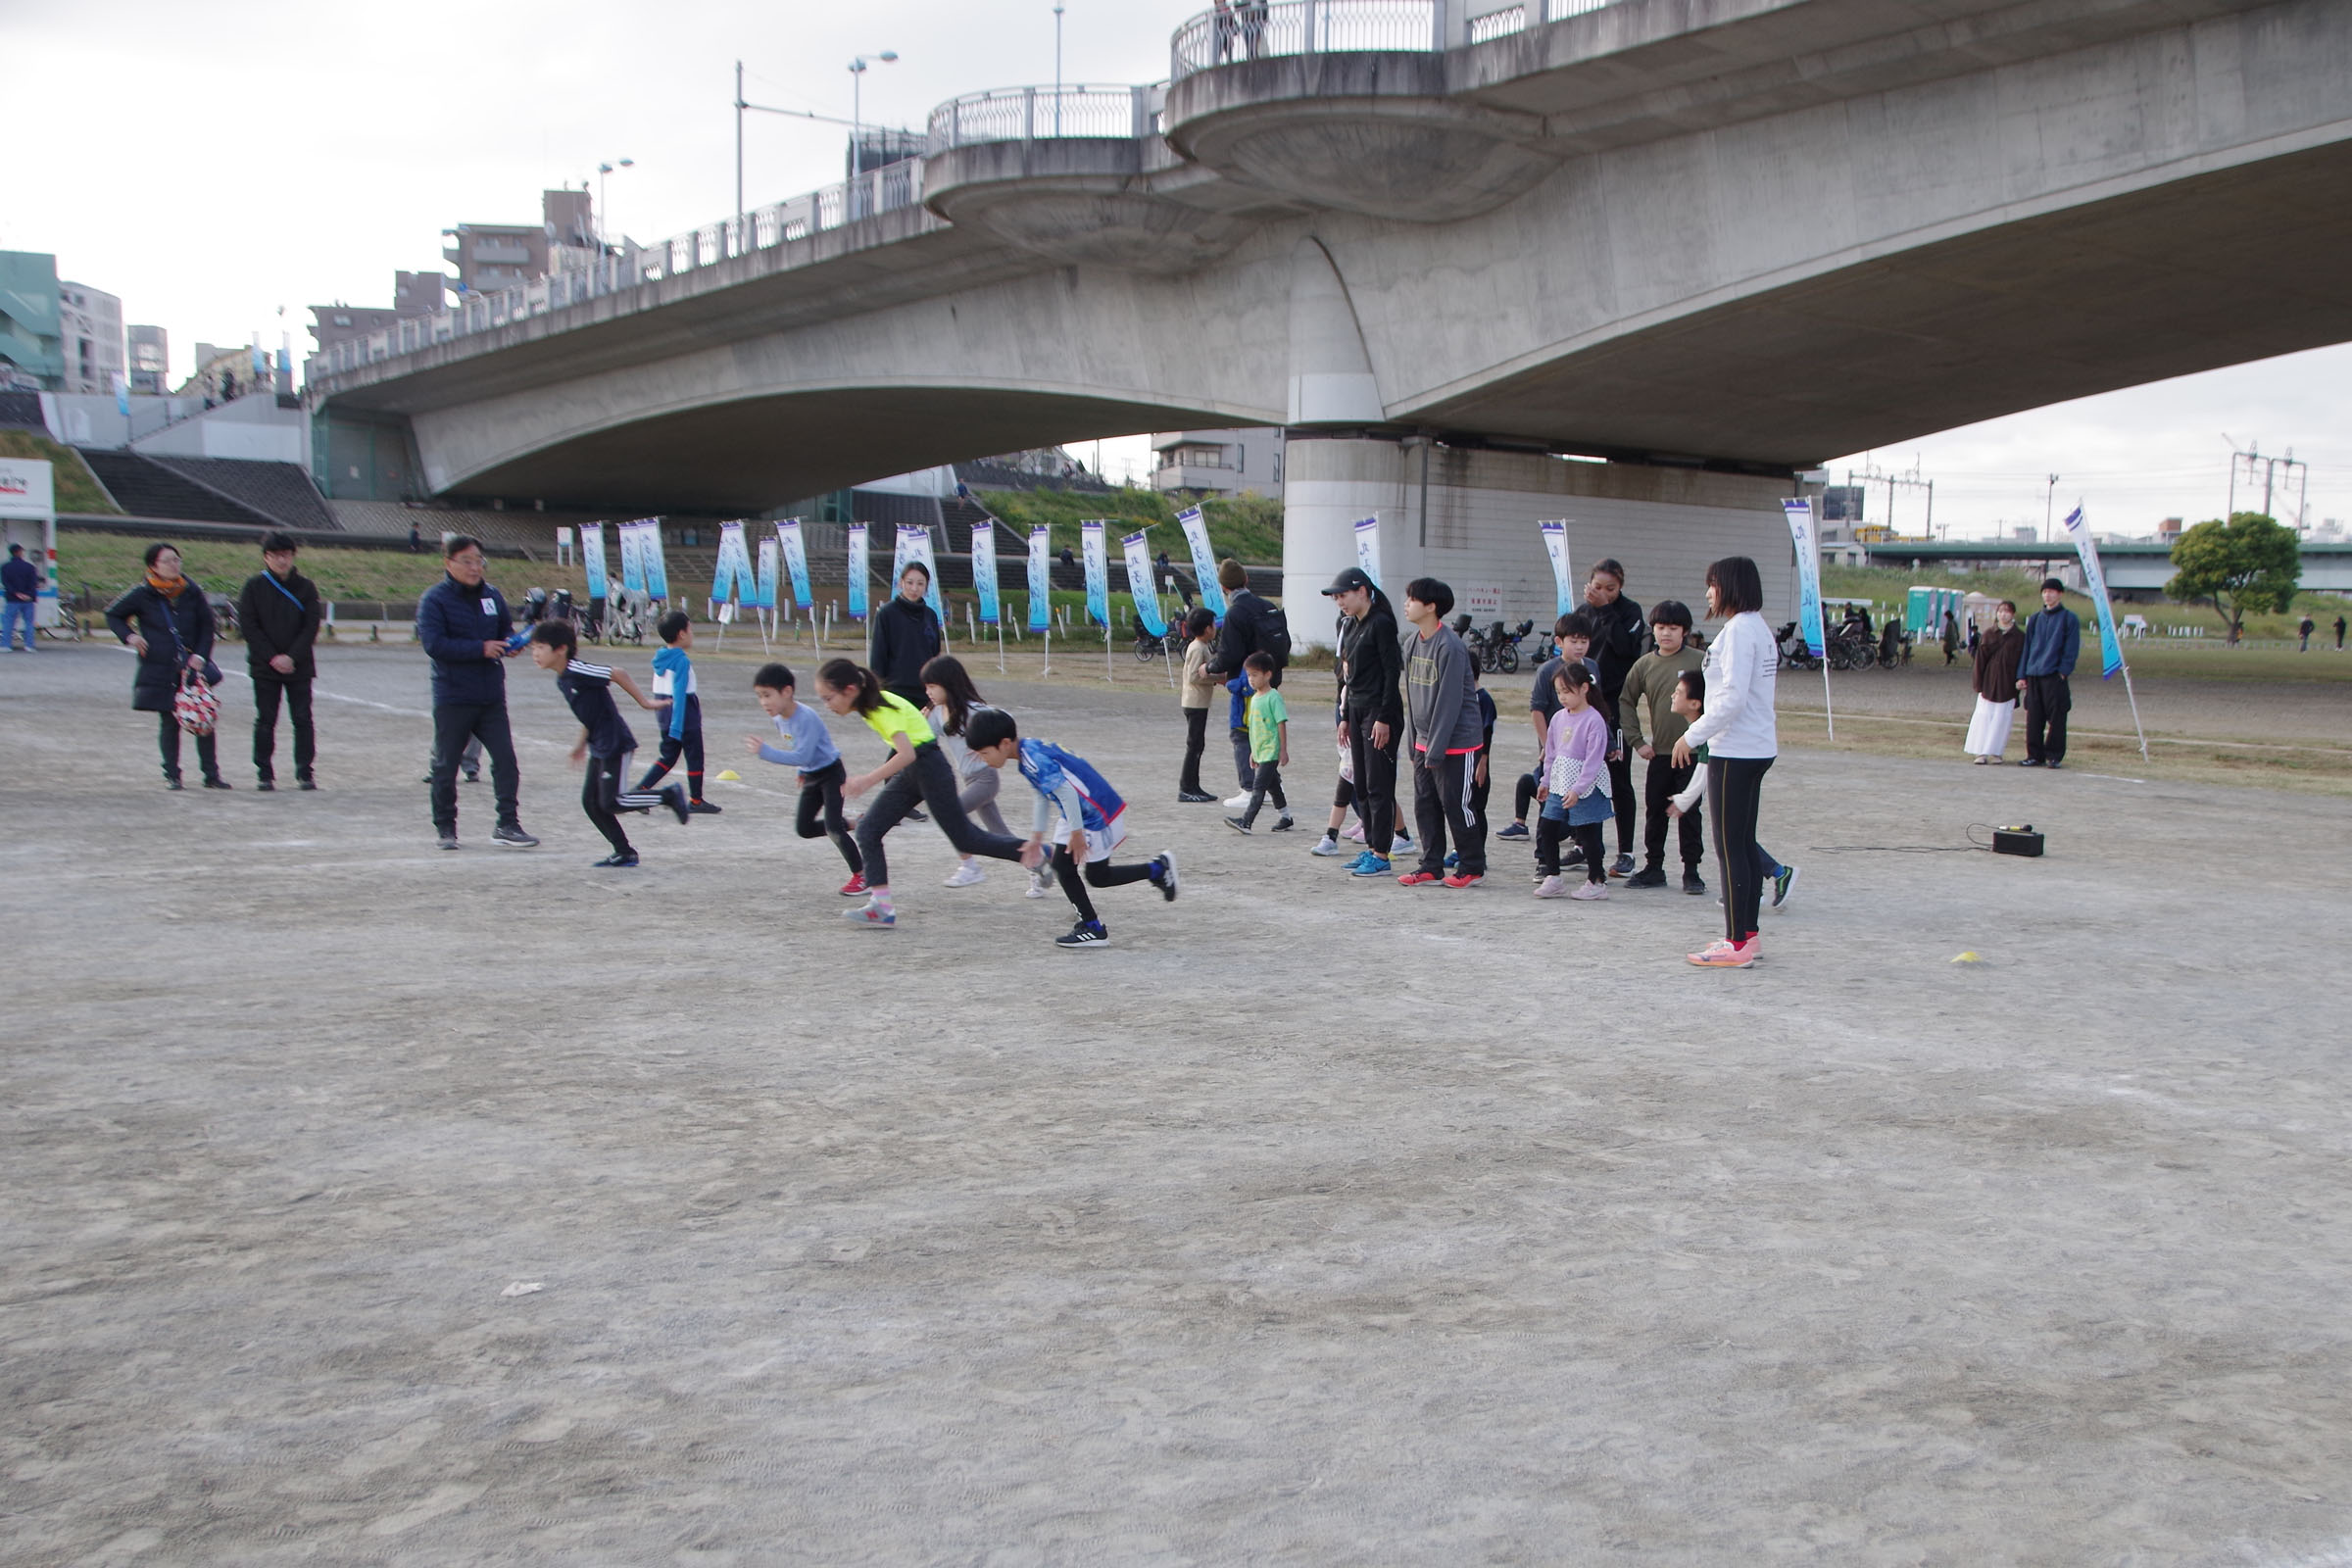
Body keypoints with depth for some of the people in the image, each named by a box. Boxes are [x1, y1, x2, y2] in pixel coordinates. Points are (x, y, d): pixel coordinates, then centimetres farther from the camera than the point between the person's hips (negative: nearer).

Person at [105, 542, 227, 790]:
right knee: (168, 723, 3)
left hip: (193, 667, 1)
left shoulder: (192, 592, 3)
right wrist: (129, 636, -6)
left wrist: (200, 655, -5)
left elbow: (208, 626, 8)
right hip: (159, 670, -1)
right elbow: (113, 615, 12)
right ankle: (171, 775, 14)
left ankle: (211, 774, 6)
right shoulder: (143, 595, -1)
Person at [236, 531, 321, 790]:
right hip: (264, 667, 0)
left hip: (299, 667, 1)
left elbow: (312, 626, 0)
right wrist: (272, 657, -11)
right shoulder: (253, 586, 2)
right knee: (265, 721, 2)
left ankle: (305, 773, 5)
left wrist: (292, 657, -11)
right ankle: (264, 775, 8)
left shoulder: (306, 587, 4)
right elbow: (248, 626, -2)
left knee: (302, 720, -1)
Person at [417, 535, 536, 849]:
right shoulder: (435, 599, -8)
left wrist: (510, 644, -5)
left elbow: (507, 631, 20)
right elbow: (434, 644, -18)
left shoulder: (492, 596, 9)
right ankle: (445, 827, 18)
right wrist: (481, 648, -21)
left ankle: (507, 825, 3)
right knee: (445, 765, 6)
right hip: (452, 698, -4)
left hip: (492, 697, 4)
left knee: (505, 759, -2)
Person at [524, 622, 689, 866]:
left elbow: (618, 674, -19)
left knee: (610, 802, -10)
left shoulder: (577, 670, -19)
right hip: (599, 748, 10)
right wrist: (581, 743, 21)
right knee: (590, 802, 8)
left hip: (616, 744, -10)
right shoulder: (562, 680, 10)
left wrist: (643, 701, -15)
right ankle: (624, 853, 16)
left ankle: (669, 795, 4)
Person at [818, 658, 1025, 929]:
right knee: (868, 829, -2)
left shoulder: (883, 709, -24)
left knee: (966, 840, 0)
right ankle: (881, 906, -3)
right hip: (908, 772, 9)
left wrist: (867, 780, -40)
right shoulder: (870, 704, 3)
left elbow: (907, 754, -35)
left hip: (930, 769, -9)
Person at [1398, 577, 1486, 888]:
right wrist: (1415, 741, 11)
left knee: (1456, 806, 0)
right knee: (1425, 806, 8)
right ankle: (1431, 866, 16)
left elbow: (1449, 702, -19)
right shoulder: (1414, 642, 8)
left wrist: (1436, 749, -18)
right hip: (1424, 742, 8)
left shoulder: (1450, 646, -18)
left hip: (1455, 743, -8)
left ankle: (1473, 867, 12)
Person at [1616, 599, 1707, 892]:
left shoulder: (1700, 661, -6)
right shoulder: (1644, 665, 4)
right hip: (1659, 752, 3)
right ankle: (1653, 867, 19)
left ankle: (1691, 870, 11)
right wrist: (1637, 741, 4)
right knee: (1654, 811, 9)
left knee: (1689, 813, 2)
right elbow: (1626, 702, 11)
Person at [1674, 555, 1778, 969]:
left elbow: (1732, 697, -22)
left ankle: (1737, 944, -3)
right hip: (1758, 747, 10)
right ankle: (1748, 935, 20)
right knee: (1744, 844, 14)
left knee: (1730, 847, -5)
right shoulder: (1759, 628, 15)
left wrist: (1693, 736, -14)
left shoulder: (1739, 629, -15)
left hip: (1734, 751, -10)